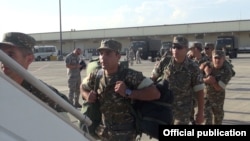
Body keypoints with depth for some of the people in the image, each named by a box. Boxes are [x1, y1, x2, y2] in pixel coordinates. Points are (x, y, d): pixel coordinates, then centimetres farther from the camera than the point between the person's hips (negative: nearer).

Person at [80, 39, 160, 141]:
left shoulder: (129, 75, -20)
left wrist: (128, 92, -31)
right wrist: (87, 96, -6)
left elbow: (155, 93, -24)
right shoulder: (96, 76, -5)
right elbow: (83, 86, 16)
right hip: (103, 132, 5)